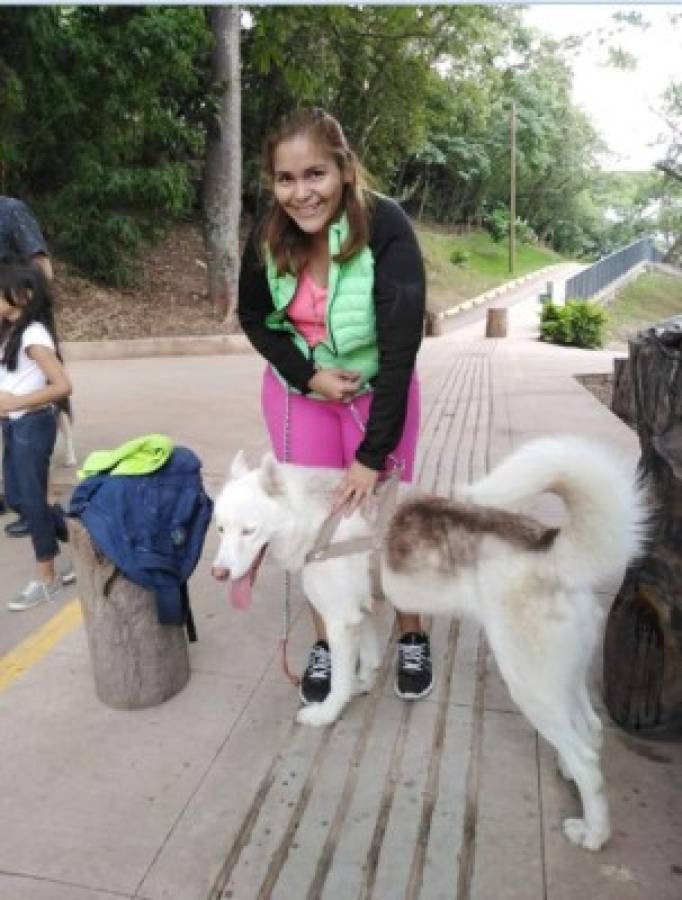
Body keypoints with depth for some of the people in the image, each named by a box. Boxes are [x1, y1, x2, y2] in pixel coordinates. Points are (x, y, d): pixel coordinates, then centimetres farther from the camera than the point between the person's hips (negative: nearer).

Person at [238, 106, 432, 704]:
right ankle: (326, 642, 27)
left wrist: (374, 453, -30)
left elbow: (401, 345, -29)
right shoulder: (269, 239, -15)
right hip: (299, 390, 3)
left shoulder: (386, 229, -27)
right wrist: (308, 375, -15)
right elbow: (254, 318, 1)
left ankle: (412, 635, 30)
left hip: (379, 391, -2)